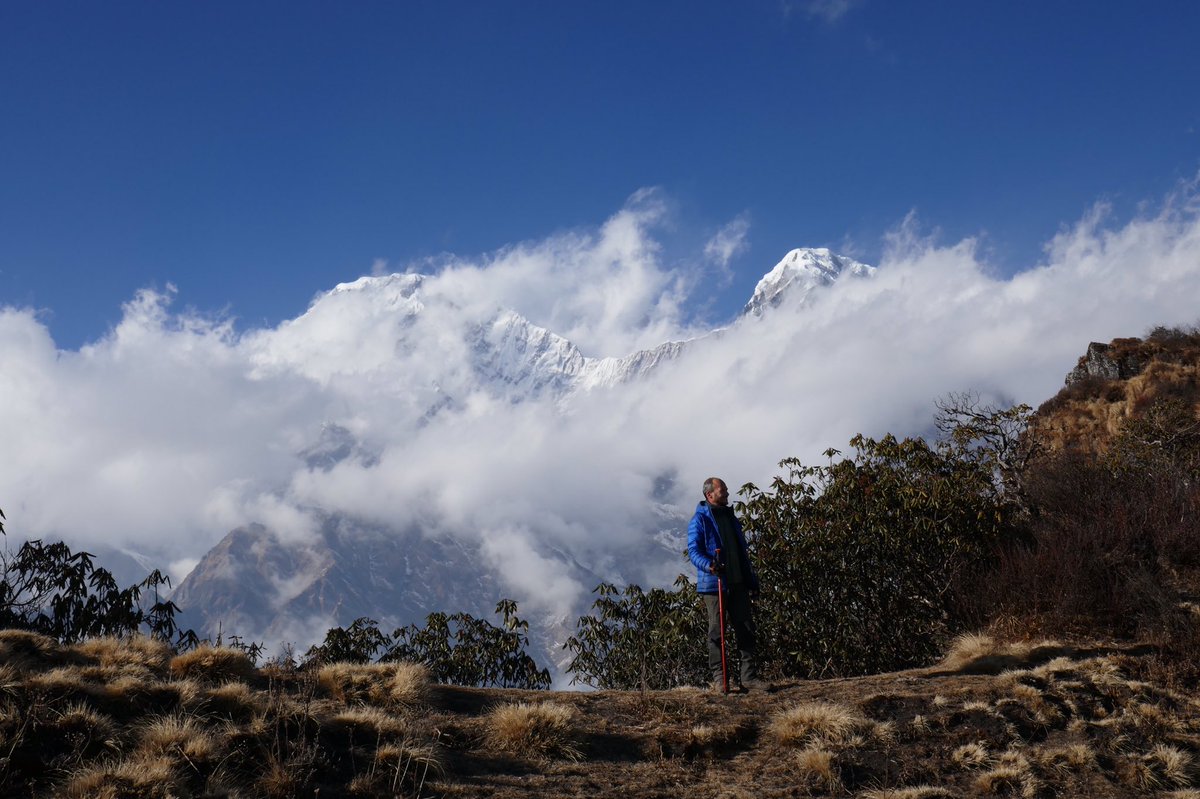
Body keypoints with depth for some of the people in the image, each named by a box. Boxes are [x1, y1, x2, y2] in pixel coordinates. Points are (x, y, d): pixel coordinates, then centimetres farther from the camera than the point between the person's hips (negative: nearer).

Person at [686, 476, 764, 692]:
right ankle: (718, 677, 7)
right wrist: (709, 565, -31)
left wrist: (752, 580, 19)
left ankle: (747, 676, 8)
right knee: (717, 631, -1)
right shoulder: (700, 520, -5)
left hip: (738, 584, 7)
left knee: (746, 629, 4)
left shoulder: (730, 517, 18)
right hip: (714, 584, -7)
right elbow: (693, 551, -12)